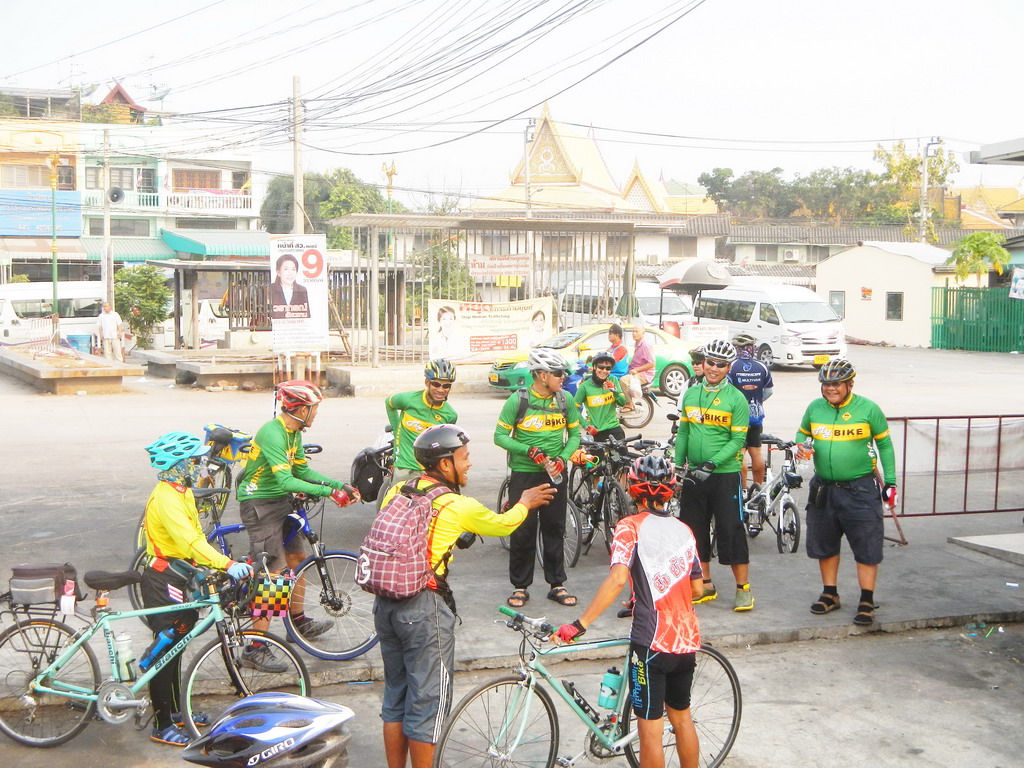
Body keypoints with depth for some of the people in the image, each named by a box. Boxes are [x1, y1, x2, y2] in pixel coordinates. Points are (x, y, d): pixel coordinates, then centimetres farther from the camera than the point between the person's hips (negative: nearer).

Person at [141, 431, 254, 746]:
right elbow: (189, 541, -35)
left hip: (176, 577, 10)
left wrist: (216, 565, 6)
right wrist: (227, 564, -45)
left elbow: (196, 535, 15)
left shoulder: (182, 492, 10)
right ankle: (162, 726, 4)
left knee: (175, 645, 18)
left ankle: (175, 711, 31)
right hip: (163, 580, -10)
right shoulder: (166, 498, -23)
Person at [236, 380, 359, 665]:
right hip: (260, 505, -10)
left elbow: (302, 471, 12)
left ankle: (299, 621, 36)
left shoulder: (293, 433, 7)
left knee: (296, 557, 18)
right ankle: (258, 648, -7)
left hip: (281, 503, 10)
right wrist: (328, 491, -31)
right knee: (274, 572, -12)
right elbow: (285, 481, -31)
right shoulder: (272, 433, -24)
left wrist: (341, 485, 2)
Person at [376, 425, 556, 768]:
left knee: (396, 694, 19)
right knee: (428, 700, 6)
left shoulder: (397, 491, 4)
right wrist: (525, 503, 26)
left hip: (385, 602, 7)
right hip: (424, 607, -7)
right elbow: (502, 525, 7)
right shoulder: (459, 506, -11)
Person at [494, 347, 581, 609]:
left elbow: (574, 434, 9)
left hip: (555, 474, 3)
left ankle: (557, 585, 20)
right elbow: (500, 436, -7)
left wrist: (562, 459, -9)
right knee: (522, 531, 2)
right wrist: (529, 451, -19)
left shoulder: (564, 400, 1)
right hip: (524, 474, -3)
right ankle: (520, 587, 15)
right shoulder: (518, 400, -11)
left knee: (554, 529, 9)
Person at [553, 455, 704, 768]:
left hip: (652, 642, -6)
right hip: (687, 639, 6)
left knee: (650, 729, 3)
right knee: (682, 717, 22)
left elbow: (618, 577, -23)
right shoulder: (684, 530, 9)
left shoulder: (631, 526, -9)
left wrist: (579, 625, -24)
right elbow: (697, 589, 12)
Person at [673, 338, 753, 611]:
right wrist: (677, 465, 5)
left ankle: (743, 588, 8)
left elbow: (738, 439, -12)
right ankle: (706, 586, 23)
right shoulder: (690, 394, 8)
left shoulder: (736, 398, -8)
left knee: (731, 530, -4)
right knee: (695, 530, 10)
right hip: (694, 475, 5)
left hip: (725, 474, -5)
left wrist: (712, 464, -21)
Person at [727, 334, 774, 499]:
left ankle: (743, 490, 0)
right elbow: (770, 390, 13)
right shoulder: (762, 367, 2)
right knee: (756, 451, 13)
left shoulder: (732, 366, -11)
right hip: (756, 416, 4)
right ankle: (758, 487, 21)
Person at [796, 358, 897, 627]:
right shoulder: (814, 408, 3)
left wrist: (890, 482, 0)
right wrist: (800, 447, -6)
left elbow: (884, 444, 3)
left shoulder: (868, 409, -6)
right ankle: (830, 594, 29)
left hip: (860, 489, -4)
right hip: (823, 488, 4)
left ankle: (867, 602, 7)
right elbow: (802, 433, 19)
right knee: (825, 544, 13)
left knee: (867, 548, -2)